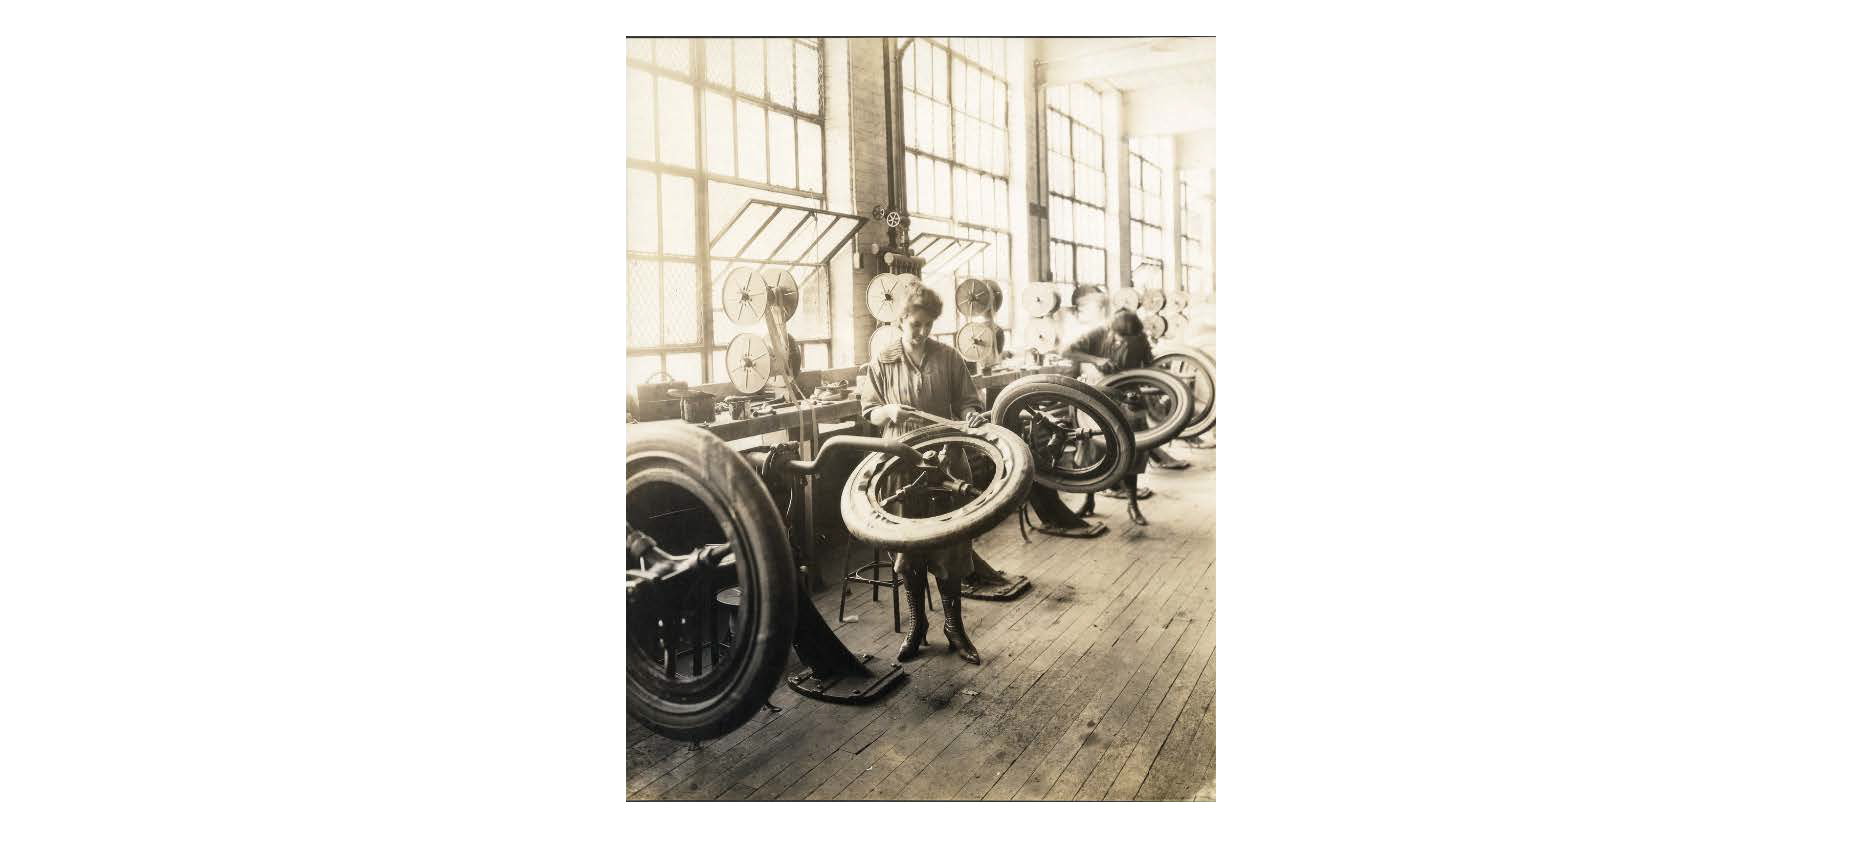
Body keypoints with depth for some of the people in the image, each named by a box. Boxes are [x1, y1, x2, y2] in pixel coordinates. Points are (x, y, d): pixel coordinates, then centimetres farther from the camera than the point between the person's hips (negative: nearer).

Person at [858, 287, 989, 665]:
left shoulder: (948, 357, 2)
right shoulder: (881, 362, 2)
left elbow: (967, 401, 5)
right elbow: (869, 412, 6)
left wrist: (973, 415, -17)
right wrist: (889, 411, -16)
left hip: (946, 463, 0)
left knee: (949, 545, 5)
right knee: (907, 545, 8)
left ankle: (954, 626, 20)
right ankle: (916, 624, 24)